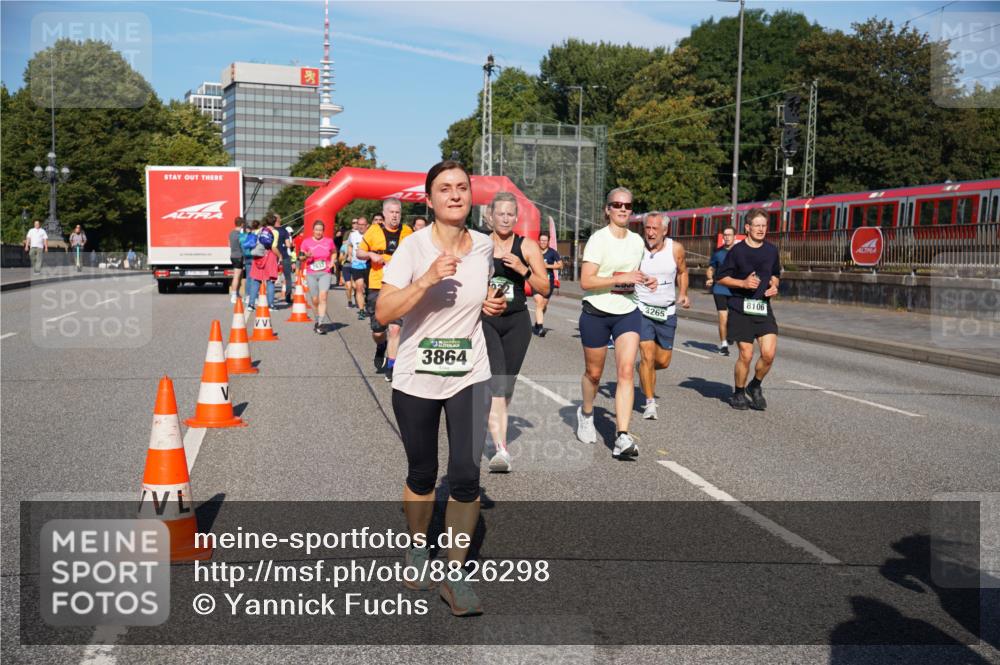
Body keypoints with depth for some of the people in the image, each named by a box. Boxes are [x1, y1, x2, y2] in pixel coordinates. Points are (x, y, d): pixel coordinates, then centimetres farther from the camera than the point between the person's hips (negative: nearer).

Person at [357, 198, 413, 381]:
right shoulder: (374, 231, 3)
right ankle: (381, 348, 41)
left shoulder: (407, 232, 5)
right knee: (377, 330, 6)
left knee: (395, 328, -10)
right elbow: (359, 252, 12)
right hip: (377, 286, 1)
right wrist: (371, 255, -8)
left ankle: (391, 367, 2)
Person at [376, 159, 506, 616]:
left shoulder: (484, 246, 1)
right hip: (416, 381, -2)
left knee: (466, 476, -7)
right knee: (421, 475, 12)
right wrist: (429, 278, -31)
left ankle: (455, 575, 8)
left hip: (470, 378, 2)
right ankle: (418, 551, 38)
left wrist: (492, 305, 0)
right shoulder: (413, 247, -12)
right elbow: (383, 313, -21)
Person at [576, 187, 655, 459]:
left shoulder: (637, 241, 8)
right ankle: (586, 414, 42)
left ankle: (622, 437, -16)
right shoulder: (598, 239, -10)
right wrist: (622, 278, -23)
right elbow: (586, 281, -18)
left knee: (626, 372, -12)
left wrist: (645, 280, 5)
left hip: (628, 313, 4)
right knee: (594, 373, 12)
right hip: (596, 314, -3)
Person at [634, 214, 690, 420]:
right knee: (648, 357, -12)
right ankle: (650, 402, 2)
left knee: (663, 361, 9)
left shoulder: (676, 249, -5)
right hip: (642, 310, -3)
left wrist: (683, 294, 1)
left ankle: (644, 367, 44)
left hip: (667, 311, 3)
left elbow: (682, 272, 14)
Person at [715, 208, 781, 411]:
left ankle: (755, 386, 18)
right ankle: (738, 393, 19)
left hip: (763, 308, 4)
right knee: (746, 355, -3)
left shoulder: (771, 250, 8)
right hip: (740, 308, -4)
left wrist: (774, 285, 2)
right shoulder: (737, 251, -6)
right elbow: (721, 278, -1)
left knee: (769, 353, -9)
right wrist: (743, 283, -15)